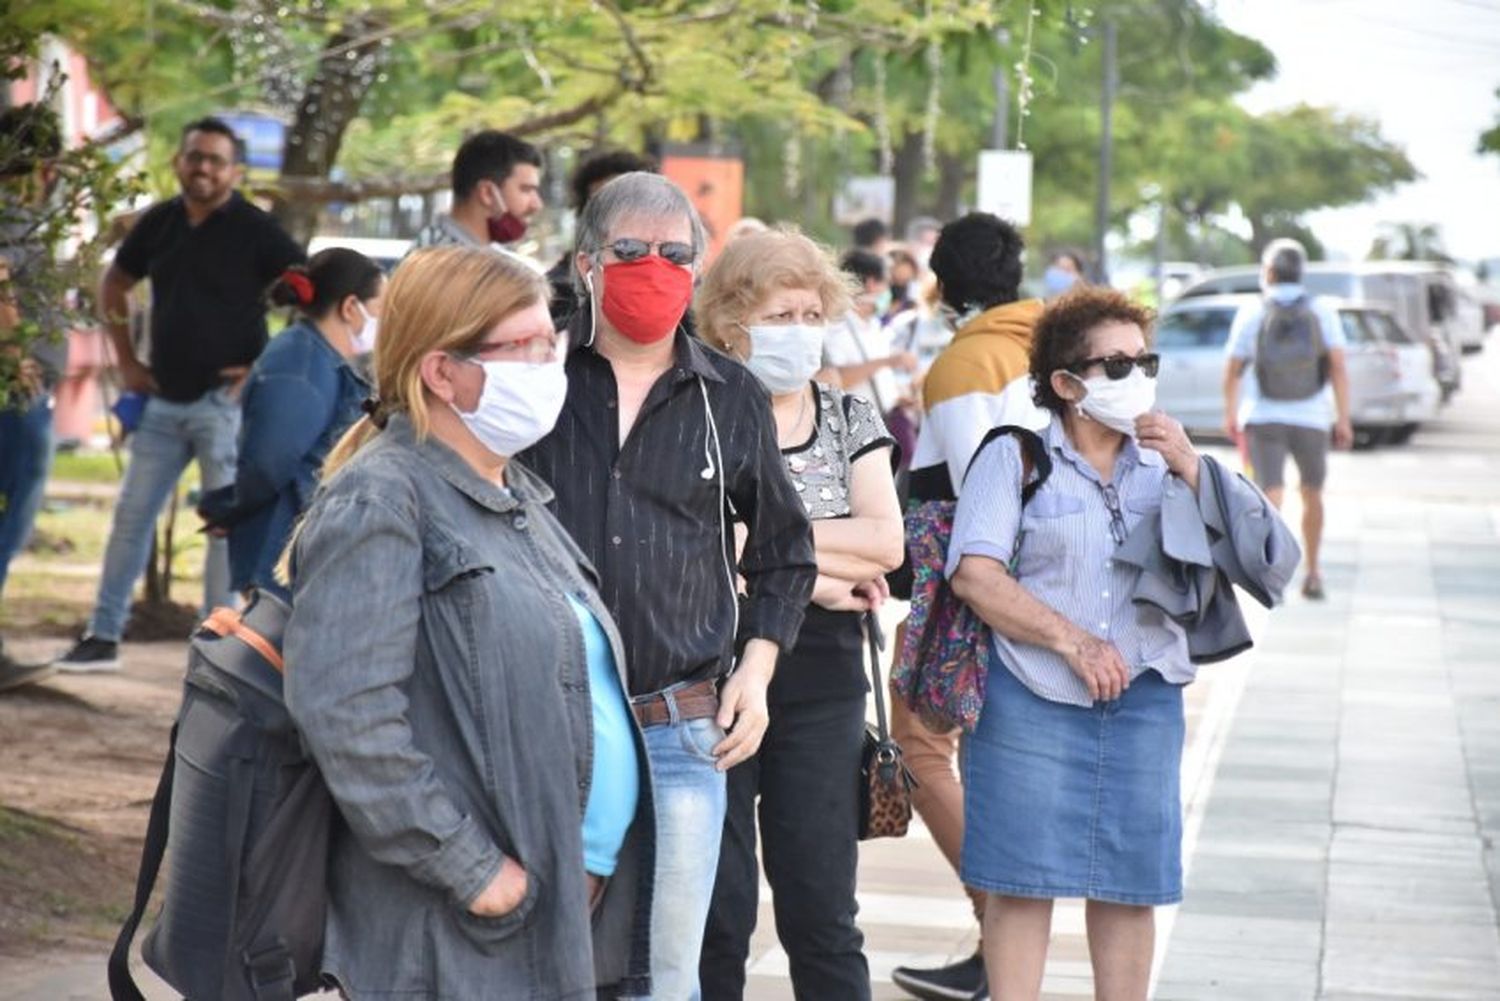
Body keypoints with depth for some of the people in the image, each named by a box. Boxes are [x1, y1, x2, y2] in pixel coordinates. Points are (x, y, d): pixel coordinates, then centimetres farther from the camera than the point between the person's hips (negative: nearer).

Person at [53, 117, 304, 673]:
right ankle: (103, 637, 14)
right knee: (131, 514, 7)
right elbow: (114, 285, 23)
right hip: (165, 399, 6)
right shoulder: (159, 222, 7)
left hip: (225, 400, -6)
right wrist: (126, 361, 14)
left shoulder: (255, 231, -9)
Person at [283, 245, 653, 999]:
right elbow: (342, 709, -21)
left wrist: (599, 867, 13)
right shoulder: (381, 500, -11)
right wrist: (471, 869, -20)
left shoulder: (518, 496, 16)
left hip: (578, 921, 9)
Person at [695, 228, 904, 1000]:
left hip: (822, 684, 3)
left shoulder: (849, 420, 10)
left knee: (822, 911, 5)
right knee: (716, 911, 2)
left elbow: (885, 543, -4)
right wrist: (814, 575, -12)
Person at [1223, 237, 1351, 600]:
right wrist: (1343, 419, -9)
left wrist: (1231, 413, 18)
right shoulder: (1322, 313, 0)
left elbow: (1232, 370, 3)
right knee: (1312, 494, 20)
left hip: (1263, 419, -1)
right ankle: (1312, 574, 27)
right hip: (1310, 419, 1)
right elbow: (1338, 367, -10)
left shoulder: (1251, 314, -1)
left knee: (1271, 497, -8)